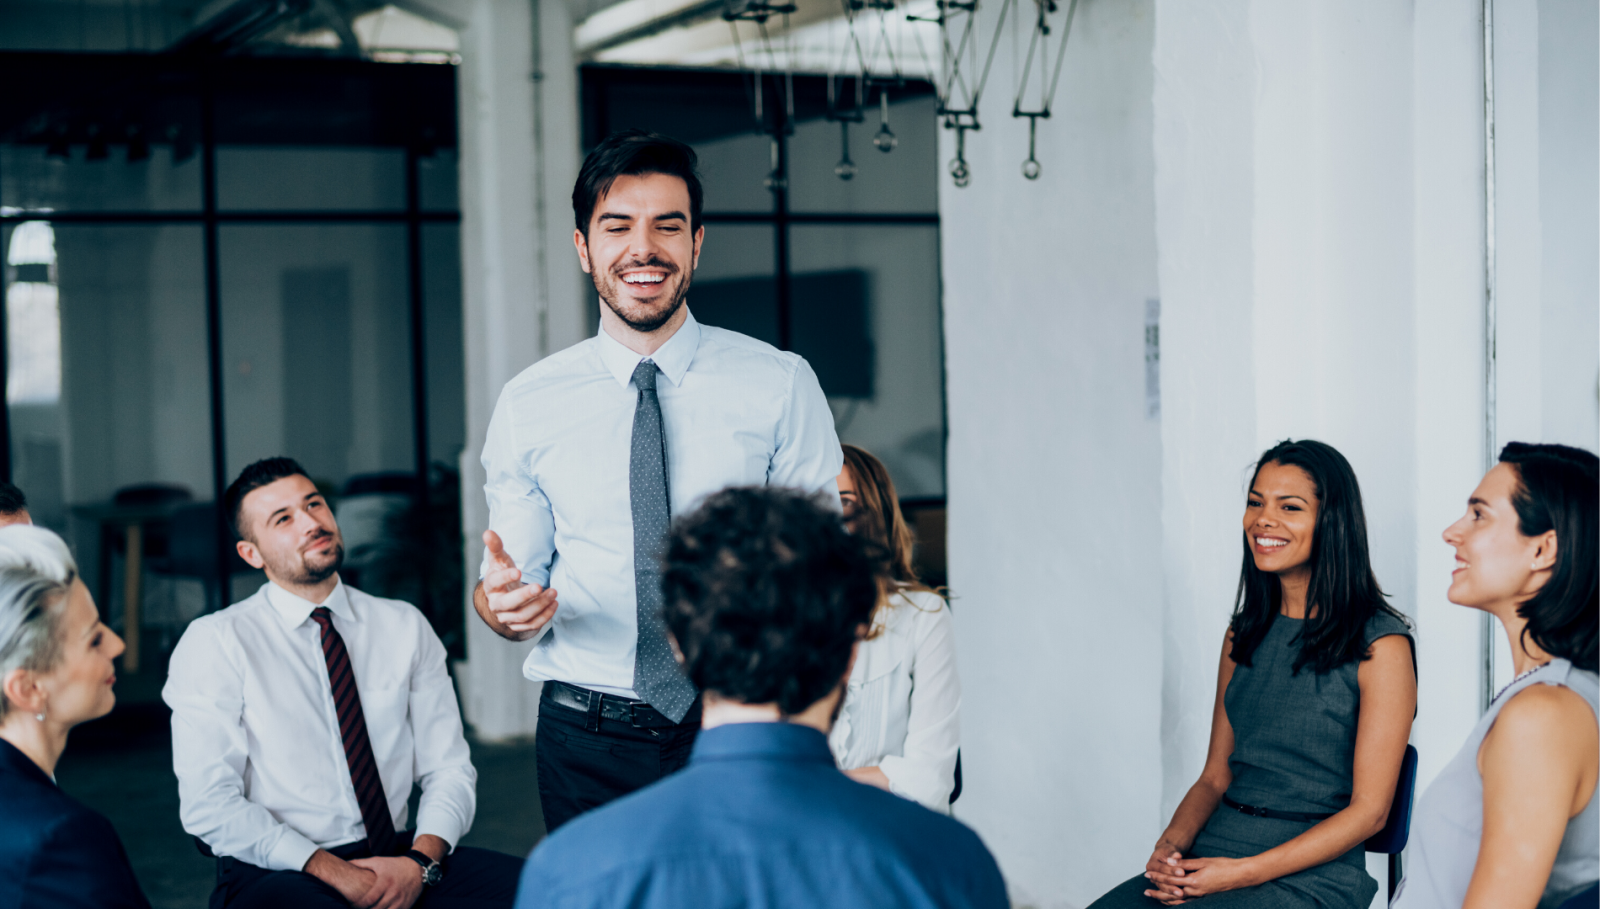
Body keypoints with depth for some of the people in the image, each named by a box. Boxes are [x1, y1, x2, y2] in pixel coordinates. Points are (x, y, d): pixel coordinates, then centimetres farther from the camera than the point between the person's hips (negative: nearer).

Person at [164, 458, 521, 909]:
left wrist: (421, 862, -12)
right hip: (278, 872, -4)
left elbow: (449, 770, 8)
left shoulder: (406, 627, 11)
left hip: (396, 860, 4)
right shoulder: (214, 643, -1)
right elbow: (210, 805, -8)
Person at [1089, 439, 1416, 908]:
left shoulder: (1379, 644, -5)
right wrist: (1171, 845, -5)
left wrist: (1245, 871, -15)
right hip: (1211, 860, 5)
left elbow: (1369, 810, -7)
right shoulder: (1244, 634, 14)